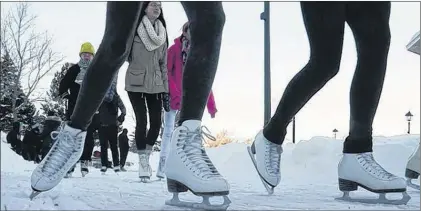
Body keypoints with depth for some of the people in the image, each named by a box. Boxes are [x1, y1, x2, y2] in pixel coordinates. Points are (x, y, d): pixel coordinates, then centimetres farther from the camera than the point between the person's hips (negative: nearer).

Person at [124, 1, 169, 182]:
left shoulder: (162, 34, 9)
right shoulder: (134, 29, -6)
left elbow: (164, 63, 11)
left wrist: (166, 89, 9)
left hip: (155, 84, 4)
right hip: (136, 83, -4)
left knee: (156, 123, 2)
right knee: (142, 121, -8)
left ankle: (146, 155, 24)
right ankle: (143, 162, 3)